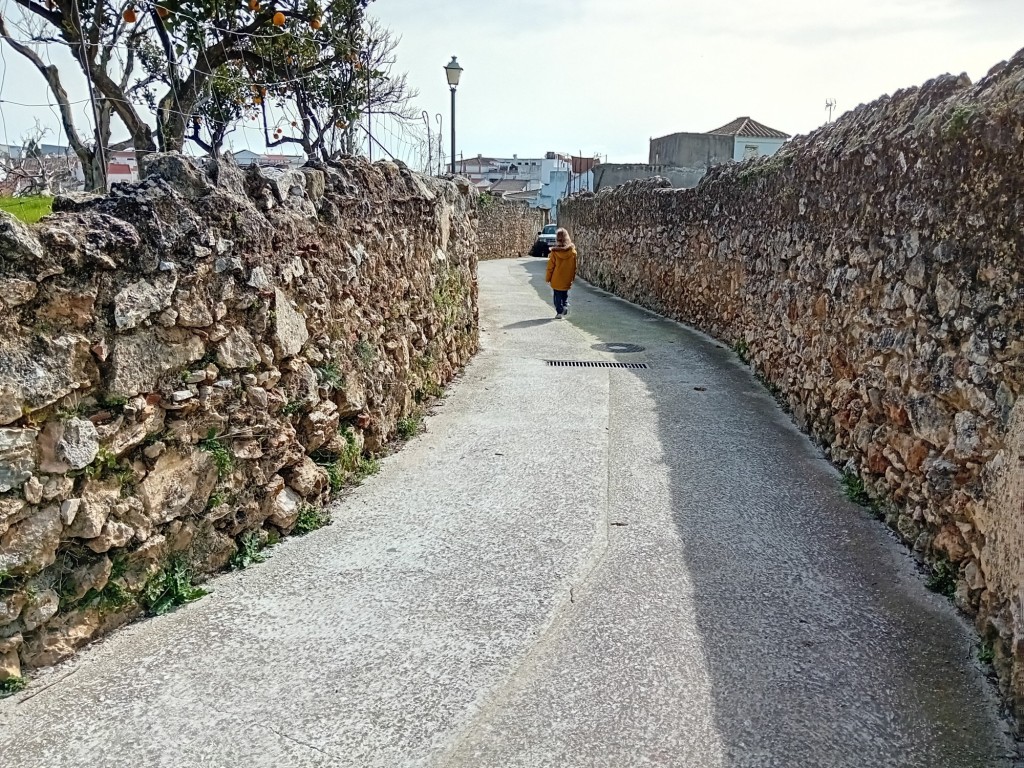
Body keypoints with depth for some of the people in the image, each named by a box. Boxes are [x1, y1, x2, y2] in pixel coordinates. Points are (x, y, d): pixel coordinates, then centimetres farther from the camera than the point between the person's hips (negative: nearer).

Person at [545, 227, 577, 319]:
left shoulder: (555, 251, -15)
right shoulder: (572, 250, -9)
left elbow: (550, 266, -8)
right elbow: (574, 265, 0)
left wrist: (548, 278, 2)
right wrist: (573, 276, 12)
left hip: (557, 279, -2)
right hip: (567, 279, 2)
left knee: (558, 296, 9)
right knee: (565, 294, 21)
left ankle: (559, 312, 6)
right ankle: (565, 306, 7)